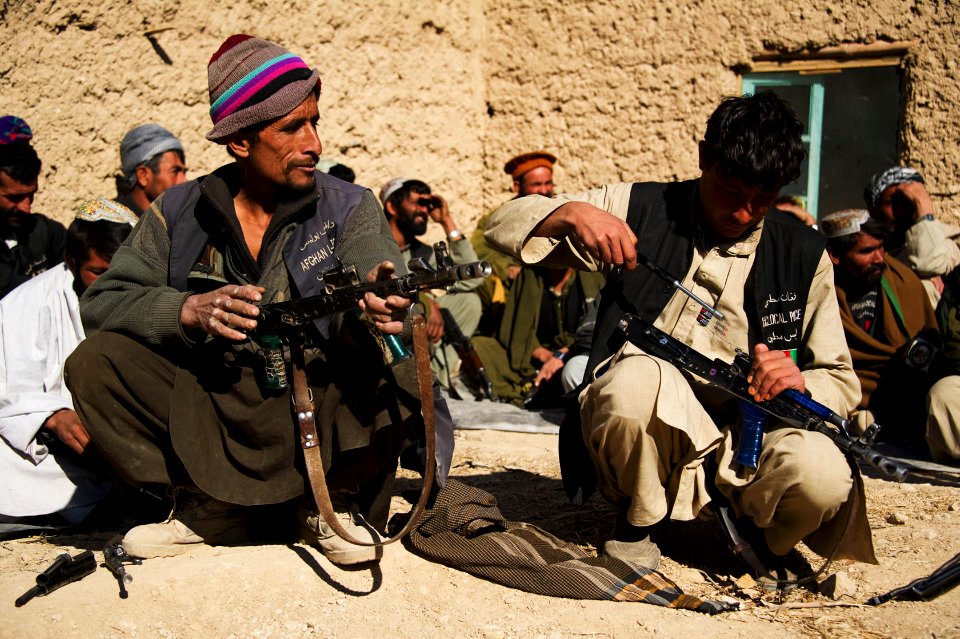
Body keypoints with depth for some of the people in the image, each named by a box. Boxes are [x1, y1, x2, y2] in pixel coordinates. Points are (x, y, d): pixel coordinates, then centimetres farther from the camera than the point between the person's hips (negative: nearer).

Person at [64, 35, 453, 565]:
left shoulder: (349, 208, 2)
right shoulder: (179, 213, 5)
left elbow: (385, 300, -14)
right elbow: (99, 304, -1)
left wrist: (373, 309, -39)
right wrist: (188, 311, -20)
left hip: (318, 414, -1)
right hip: (210, 412, 2)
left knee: (399, 378, -31)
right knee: (94, 362, -17)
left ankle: (328, 504, -4)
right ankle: (209, 508, -6)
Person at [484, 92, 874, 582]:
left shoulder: (802, 255, 6)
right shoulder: (640, 209, 2)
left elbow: (841, 380, 7)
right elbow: (505, 225, 0)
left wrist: (800, 382, -18)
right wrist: (572, 213, -21)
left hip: (745, 433, 1)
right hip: (642, 430, 0)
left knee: (822, 476, -32)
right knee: (638, 376, -36)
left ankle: (765, 540, 6)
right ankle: (637, 523, -5)